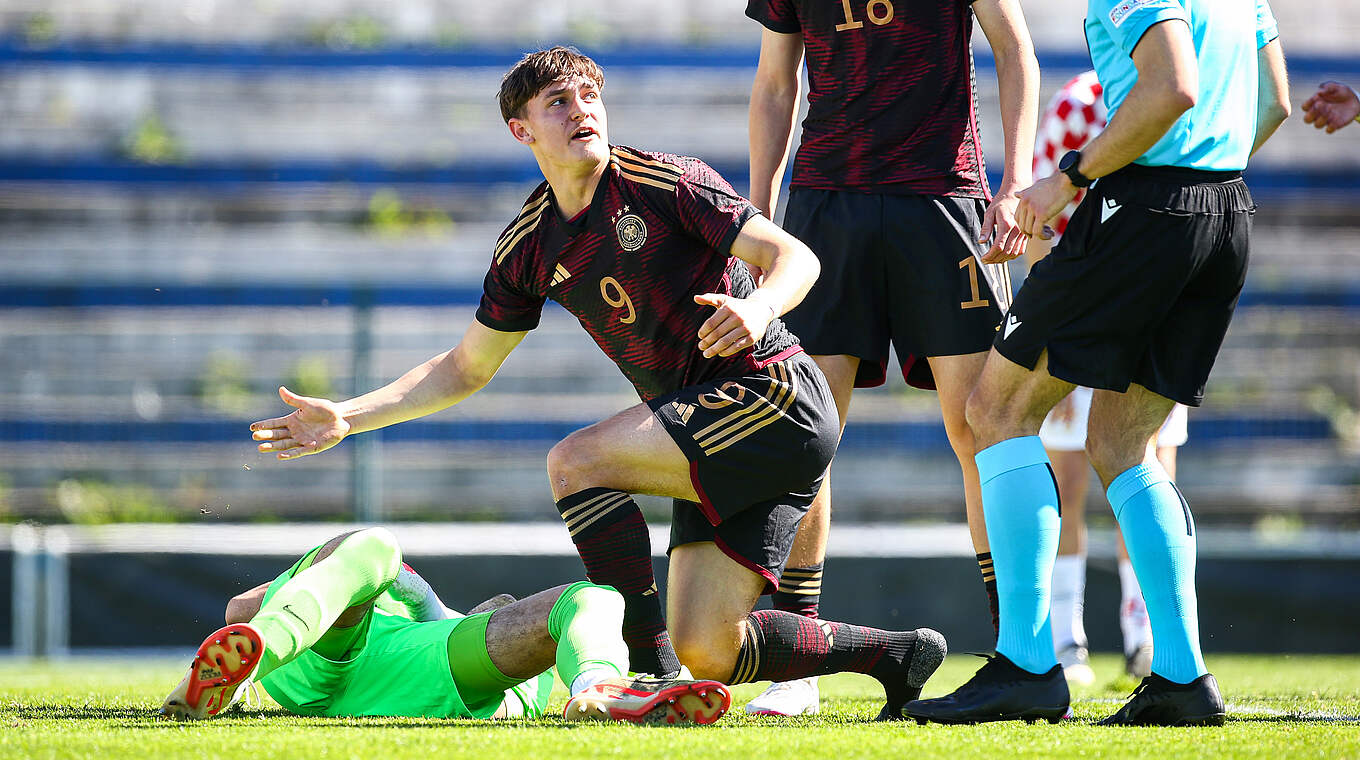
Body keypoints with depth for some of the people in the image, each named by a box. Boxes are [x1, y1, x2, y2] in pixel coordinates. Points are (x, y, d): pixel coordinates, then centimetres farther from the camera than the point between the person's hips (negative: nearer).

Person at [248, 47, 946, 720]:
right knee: (708, 655, -3)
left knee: (575, 462, -21)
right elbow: (466, 367, 20)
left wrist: (757, 306, -33)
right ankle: (897, 654, 15)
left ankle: (647, 669, -16)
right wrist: (346, 417, 12)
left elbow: (795, 256, -11)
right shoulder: (529, 248, 10)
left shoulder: (665, 183, -8)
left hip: (776, 394, -7)